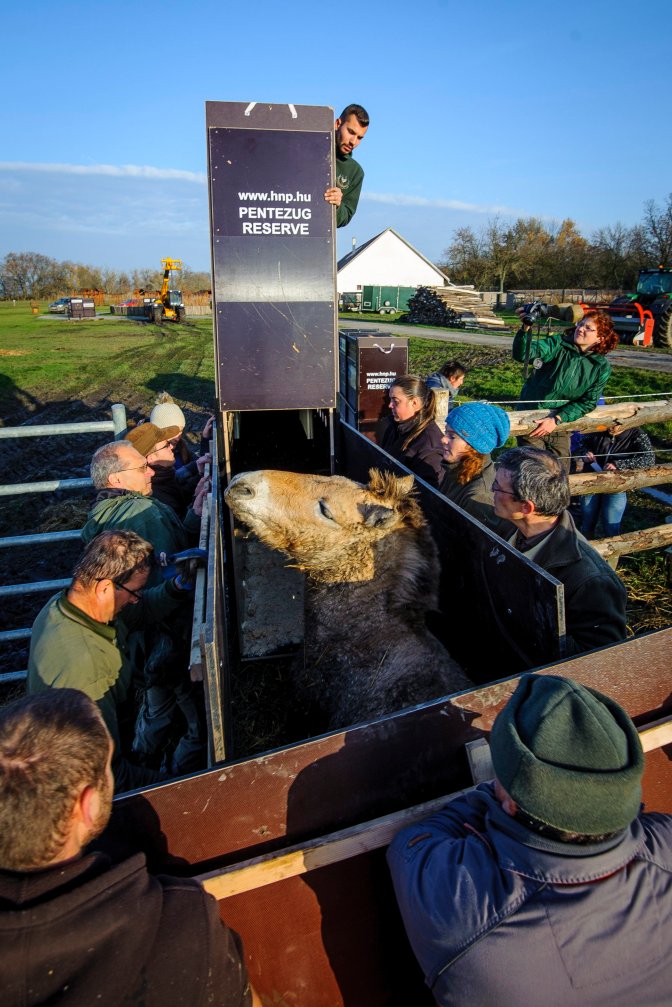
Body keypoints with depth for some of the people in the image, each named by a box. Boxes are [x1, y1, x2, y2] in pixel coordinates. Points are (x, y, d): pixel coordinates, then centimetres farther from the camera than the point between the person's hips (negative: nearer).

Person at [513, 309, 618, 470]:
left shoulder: (602, 367, -3)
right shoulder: (557, 344, -9)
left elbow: (588, 402, -5)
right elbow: (522, 354, -24)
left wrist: (556, 420, -18)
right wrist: (525, 329, -43)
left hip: (561, 427, 3)